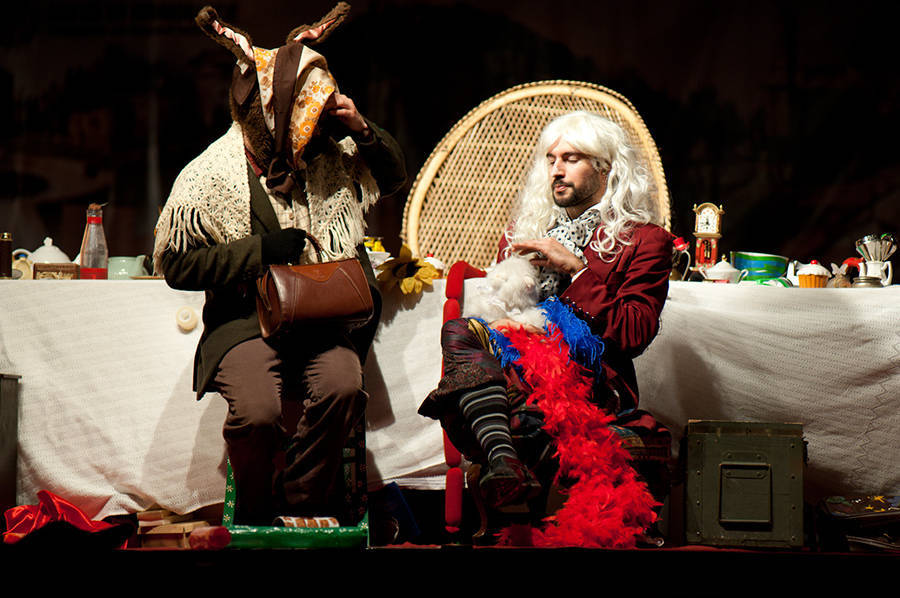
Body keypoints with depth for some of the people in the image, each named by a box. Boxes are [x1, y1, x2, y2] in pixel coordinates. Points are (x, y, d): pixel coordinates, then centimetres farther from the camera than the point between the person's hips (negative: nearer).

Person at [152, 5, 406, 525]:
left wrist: (362, 130, 5)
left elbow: (393, 177, 25)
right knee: (258, 411, -31)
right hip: (245, 321, -3)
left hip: (322, 320, 4)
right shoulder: (211, 174, -4)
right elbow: (175, 263, -5)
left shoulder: (330, 155, 11)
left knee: (342, 387, -30)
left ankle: (303, 508, -8)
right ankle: (257, 521, -2)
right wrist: (260, 251, -13)